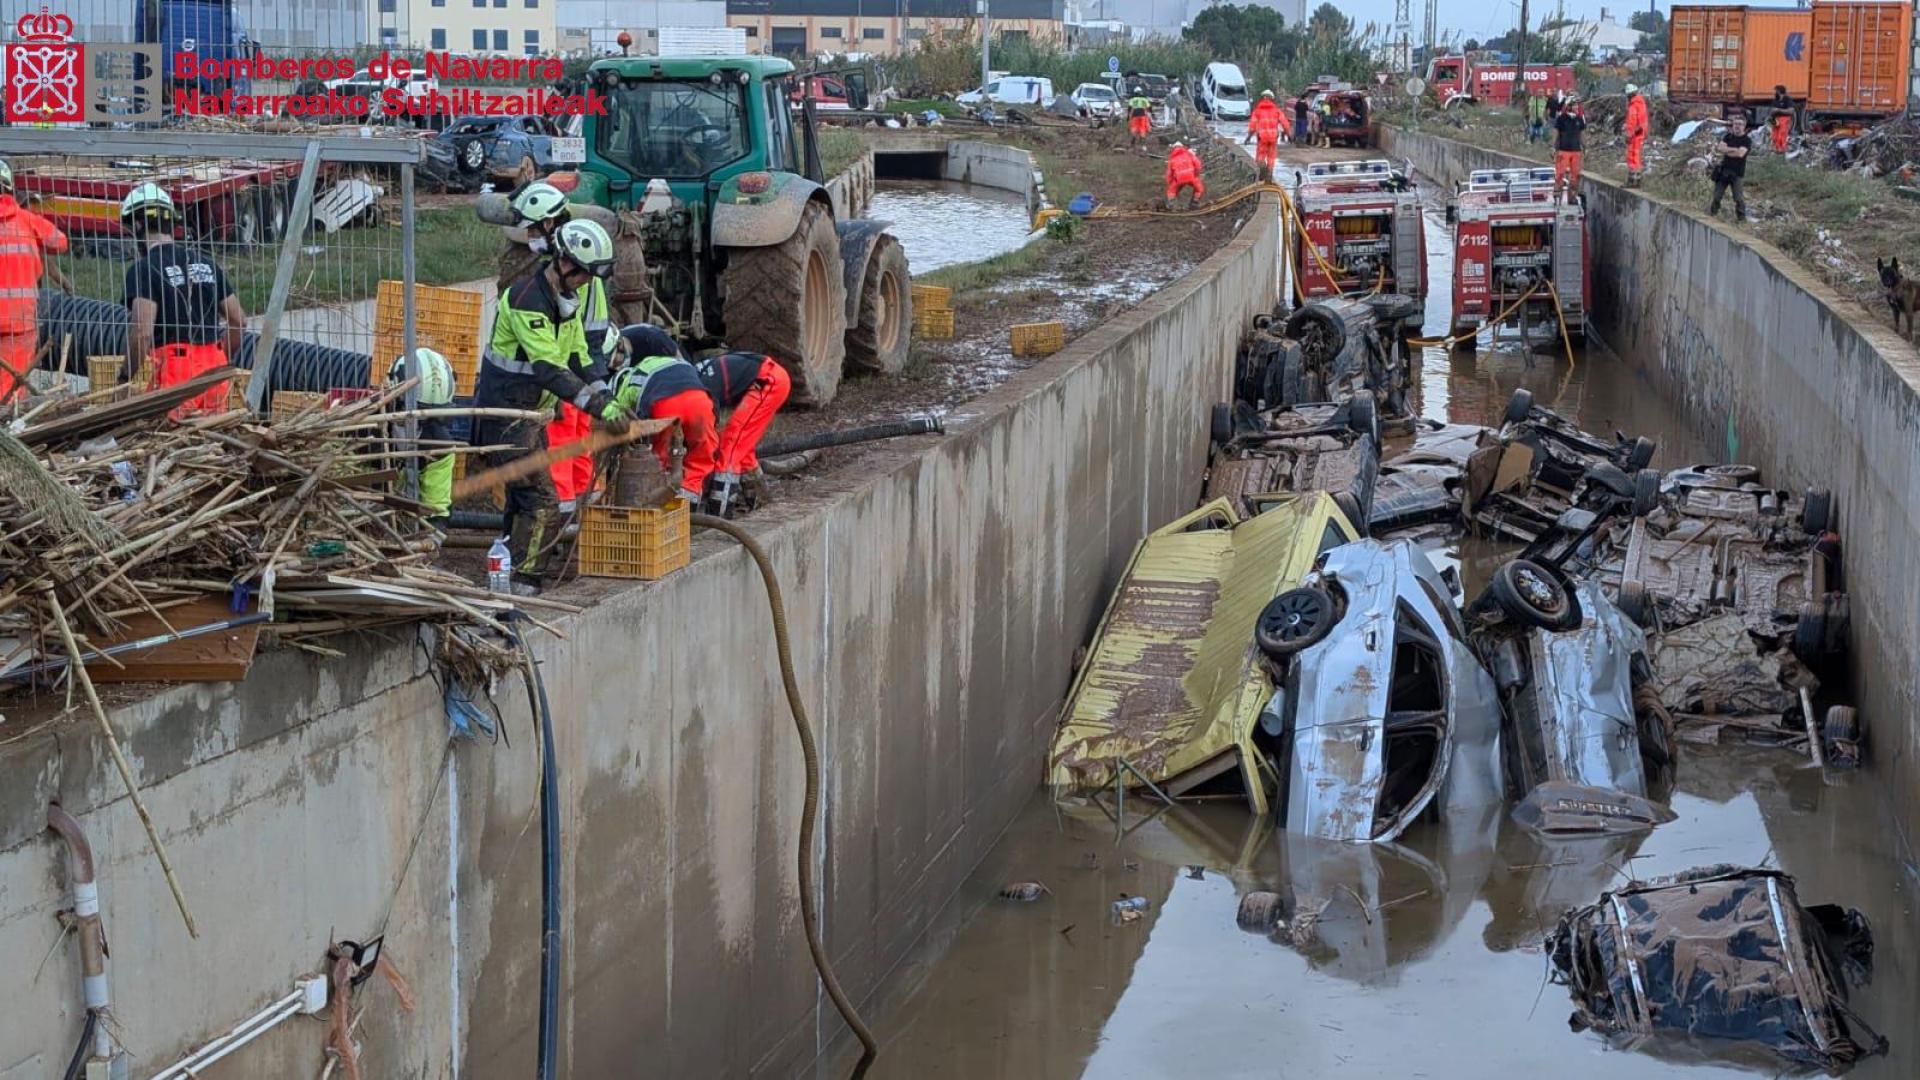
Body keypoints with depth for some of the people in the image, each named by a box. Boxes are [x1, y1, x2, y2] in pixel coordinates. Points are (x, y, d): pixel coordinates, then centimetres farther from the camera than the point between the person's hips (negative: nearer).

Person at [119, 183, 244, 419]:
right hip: (213, 370, 6)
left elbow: (142, 332, -16)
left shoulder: (144, 269, -6)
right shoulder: (206, 264, 14)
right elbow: (240, 321, 15)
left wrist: (125, 375, -5)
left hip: (175, 373, -6)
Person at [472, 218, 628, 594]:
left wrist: (609, 401, -2)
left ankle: (511, 570, 30)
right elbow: (551, 371, -30)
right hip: (504, 413, -10)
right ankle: (523, 584, -8)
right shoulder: (527, 302, -24)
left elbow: (579, 360, 10)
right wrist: (601, 408, -32)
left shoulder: (568, 300, 6)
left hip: (532, 413, 10)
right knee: (541, 500, -13)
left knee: (524, 494, 18)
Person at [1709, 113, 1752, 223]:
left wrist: (1726, 150, -8)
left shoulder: (1747, 140, -4)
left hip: (1737, 173, -4)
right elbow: (1721, 148, -5)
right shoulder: (1728, 136, 10)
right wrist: (1734, 149, -14)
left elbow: (1740, 154, -17)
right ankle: (1712, 213, 18)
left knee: (1739, 198, -4)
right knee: (1716, 195, 7)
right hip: (1723, 170, 4)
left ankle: (1741, 217, 5)